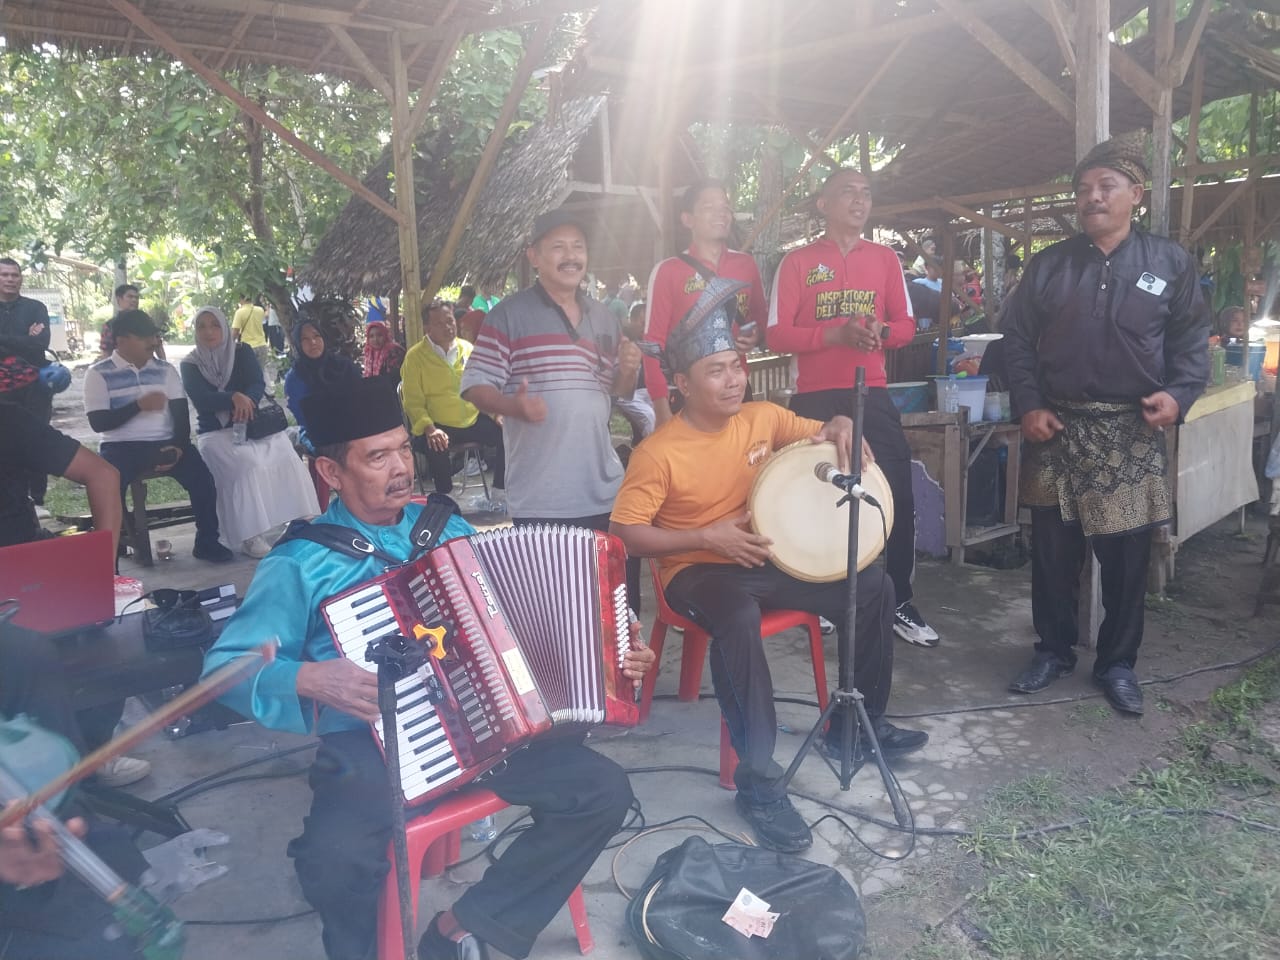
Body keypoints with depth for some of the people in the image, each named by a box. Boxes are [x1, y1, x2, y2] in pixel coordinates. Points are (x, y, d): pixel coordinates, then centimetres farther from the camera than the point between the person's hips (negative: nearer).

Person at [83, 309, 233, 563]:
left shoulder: (165, 369, 13)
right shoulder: (99, 374, 2)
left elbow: (181, 413, 4)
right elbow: (98, 422, -7)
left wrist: (179, 446, -13)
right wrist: (139, 405, -17)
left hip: (165, 443, 3)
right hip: (122, 447, -3)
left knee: (202, 477, -19)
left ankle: (207, 542, -3)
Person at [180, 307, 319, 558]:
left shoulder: (242, 352, 10)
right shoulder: (190, 365, 5)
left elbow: (258, 385, -4)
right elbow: (201, 399, -11)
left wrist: (245, 403, -26)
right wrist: (234, 398, -28)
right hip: (216, 432, -2)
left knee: (286, 456, -26)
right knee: (246, 464, -32)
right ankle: (249, 536, -29)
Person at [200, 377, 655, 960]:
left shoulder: (450, 528, 9)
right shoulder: (299, 562, -5)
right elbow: (225, 666, -4)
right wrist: (309, 678, -23)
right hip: (369, 740, -4)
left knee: (604, 791, -10)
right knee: (336, 858, -33)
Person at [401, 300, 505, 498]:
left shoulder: (467, 349, 11)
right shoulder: (415, 356, -2)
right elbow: (413, 402, -5)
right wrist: (429, 428, -22)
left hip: (474, 420, 4)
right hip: (439, 426, -4)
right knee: (436, 447, -36)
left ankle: (499, 491, 0)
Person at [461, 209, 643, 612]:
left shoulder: (605, 318, 14)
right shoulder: (509, 315, -2)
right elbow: (474, 386, -6)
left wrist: (628, 370, -1)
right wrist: (513, 405, -26)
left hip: (606, 491, 5)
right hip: (540, 498, -5)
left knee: (621, 594, 13)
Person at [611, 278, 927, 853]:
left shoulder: (764, 418, 0)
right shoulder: (659, 453, -16)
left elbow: (817, 437, 11)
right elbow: (625, 532, -16)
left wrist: (841, 427, -14)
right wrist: (707, 536, -23)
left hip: (764, 556, 6)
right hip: (694, 569, -6)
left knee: (872, 587, -5)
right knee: (739, 619, -40)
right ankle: (757, 782, -26)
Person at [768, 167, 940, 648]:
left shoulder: (885, 258, 11)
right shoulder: (797, 262, 2)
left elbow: (906, 325, 12)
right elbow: (777, 334, -5)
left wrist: (882, 331, -11)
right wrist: (835, 334, -18)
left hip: (872, 394, 2)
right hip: (815, 398, -2)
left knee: (898, 496, -2)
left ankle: (901, 603, 10)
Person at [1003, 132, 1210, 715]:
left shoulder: (1170, 263, 6)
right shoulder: (1047, 266, 7)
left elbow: (1191, 339, 6)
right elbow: (1017, 340, 6)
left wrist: (1178, 394, -11)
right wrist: (1028, 405, -5)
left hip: (1131, 434, 0)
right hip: (1056, 430, 1)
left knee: (1127, 557, 6)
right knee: (1052, 552, 7)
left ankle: (1117, 663, 22)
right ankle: (1053, 650, 25)